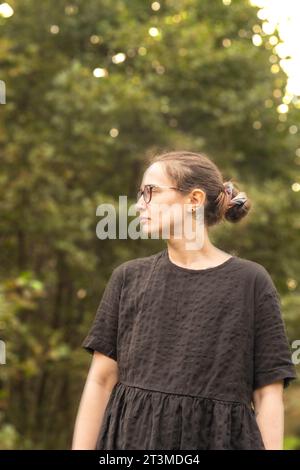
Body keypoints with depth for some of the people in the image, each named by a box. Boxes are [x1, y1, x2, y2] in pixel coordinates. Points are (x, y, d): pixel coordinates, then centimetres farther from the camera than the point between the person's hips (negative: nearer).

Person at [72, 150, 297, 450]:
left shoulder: (250, 282, -1)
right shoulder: (128, 277, 6)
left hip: (216, 438, -2)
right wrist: (81, 448, -1)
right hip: (132, 436, 2)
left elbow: (268, 395, -2)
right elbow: (101, 380, 4)